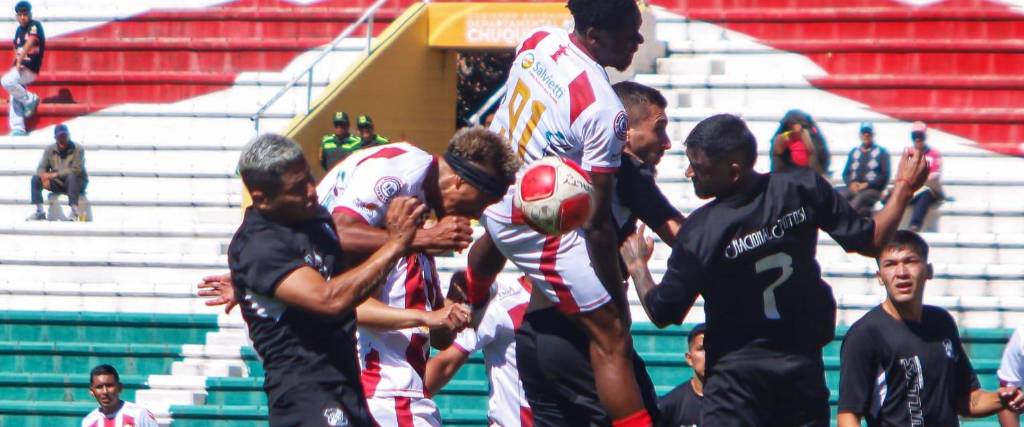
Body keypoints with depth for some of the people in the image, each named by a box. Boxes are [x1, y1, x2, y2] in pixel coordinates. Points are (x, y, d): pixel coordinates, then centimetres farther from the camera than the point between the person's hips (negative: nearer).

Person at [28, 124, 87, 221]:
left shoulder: (78, 149, -12)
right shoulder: (50, 149, 0)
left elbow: (75, 170, -22)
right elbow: (41, 168, -2)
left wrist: (55, 174, -26)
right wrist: (44, 176, -27)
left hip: (77, 183, -4)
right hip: (58, 184, 4)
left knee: (71, 176, -38)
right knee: (35, 179, -14)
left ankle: (75, 212, -44)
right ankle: (39, 212, -16)